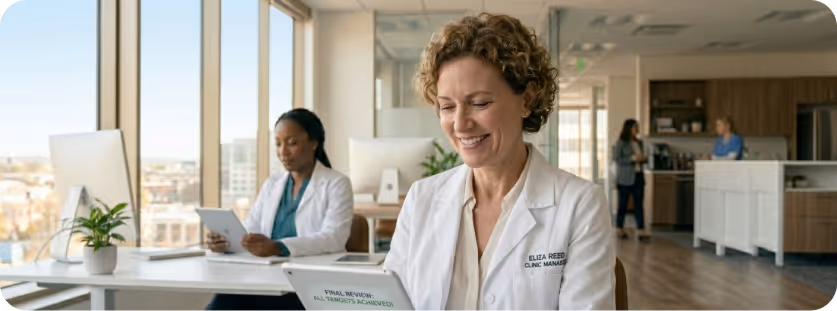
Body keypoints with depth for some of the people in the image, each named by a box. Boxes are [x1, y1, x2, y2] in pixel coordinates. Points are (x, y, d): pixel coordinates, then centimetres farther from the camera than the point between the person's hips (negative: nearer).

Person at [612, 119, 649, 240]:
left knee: (639, 204, -1)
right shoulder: (620, 143, -6)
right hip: (625, 178, -5)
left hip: (638, 176, 5)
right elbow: (617, 159, -13)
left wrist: (644, 159, 0)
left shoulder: (639, 143, 13)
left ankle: (641, 231, -4)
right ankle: (619, 229, 16)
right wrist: (632, 158, -20)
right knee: (623, 204, 3)